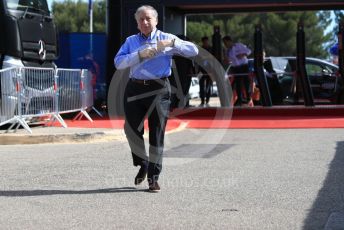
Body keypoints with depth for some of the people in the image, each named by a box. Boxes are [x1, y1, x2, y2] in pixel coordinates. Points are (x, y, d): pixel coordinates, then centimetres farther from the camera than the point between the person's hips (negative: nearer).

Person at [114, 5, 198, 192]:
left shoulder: (166, 38, 8)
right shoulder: (131, 41, 14)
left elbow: (193, 51, -2)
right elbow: (118, 62, -2)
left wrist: (172, 43, -15)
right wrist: (140, 54, -14)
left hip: (158, 89, -2)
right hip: (135, 88, 2)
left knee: (157, 133, -2)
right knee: (131, 129, 1)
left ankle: (153, 177, 6)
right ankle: (142, 165, 26)